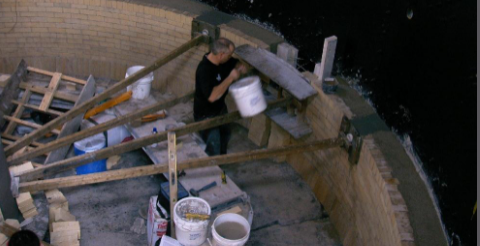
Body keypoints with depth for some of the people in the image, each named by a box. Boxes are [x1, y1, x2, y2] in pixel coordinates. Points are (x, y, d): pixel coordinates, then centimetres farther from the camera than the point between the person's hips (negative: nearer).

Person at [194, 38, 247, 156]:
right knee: (214, 149, 0)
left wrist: (241, 67, -18)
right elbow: (212, 96, -43)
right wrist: (230, 78, -39)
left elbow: (235, 63, 8)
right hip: (206, 115, -9)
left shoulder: (222, 60, -11)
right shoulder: (204, 70, -35)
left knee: (225, 136, 29)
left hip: (220, 108, 9)